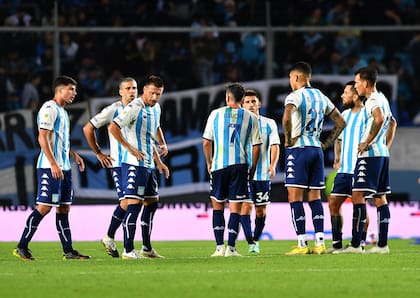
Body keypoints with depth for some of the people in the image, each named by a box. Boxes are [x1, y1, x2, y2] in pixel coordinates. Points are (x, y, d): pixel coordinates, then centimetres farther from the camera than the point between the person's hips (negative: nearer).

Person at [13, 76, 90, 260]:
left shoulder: (62, 111, 20)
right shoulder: (49, 109, -11)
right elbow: (42, 138, -18)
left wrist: (74, 155, 19)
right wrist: (53, 164, -24)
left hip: (63, 167, 10)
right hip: (50, 167, -10)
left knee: (64, 208, 8)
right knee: (44, 207, -10)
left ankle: (68, 251, 9)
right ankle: (22, 247, -6)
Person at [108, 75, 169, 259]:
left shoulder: (155, 109, 14)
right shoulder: (134, 108, -14)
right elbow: (113, 128, -21)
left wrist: (159, 162, 22)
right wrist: (130, 148, -21)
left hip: (149, 165, 9)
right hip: (134, 164, -9)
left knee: (152, 203, 13)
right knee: (134, 205, -11)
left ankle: (146, 249, 21)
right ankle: (128, 250, -9)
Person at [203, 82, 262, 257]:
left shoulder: (216, 114, 4)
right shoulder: (251, 118, 4)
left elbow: (206, 142, 4)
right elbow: (256, 147, 3)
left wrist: (209, 163, 17)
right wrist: (252, 169, 13)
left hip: (219, 165, 0)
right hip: (240, 165, 0)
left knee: (217, 205, 11)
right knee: (235, 208, 3)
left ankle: (219, 247, 4)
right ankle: (231, 248, -3)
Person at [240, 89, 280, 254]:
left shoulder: (269, 124, 5)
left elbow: (274, 146, -2)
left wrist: (273, 165, -18)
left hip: (263, 173, 1)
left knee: (261, 209, 6)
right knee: (246, 206, -14)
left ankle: (256, 239, 26)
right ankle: (250, 243, -15)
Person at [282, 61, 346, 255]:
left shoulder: (295, 96, -8)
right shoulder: (321, 97, 14)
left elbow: (287, 118, -28)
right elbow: (340, 122, 18)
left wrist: (288, 140, -14)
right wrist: (327, 143, 16)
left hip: (298, 149, -7)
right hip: (317, 150, 7)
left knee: (295, 197, -4)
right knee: (315, 197, 9)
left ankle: (302, 244, -10)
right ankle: (320, 243, 4)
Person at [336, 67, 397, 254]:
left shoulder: (373, 100, -11)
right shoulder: (382, 99, 19)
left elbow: (379, 119, -31)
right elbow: (392, 123, 33)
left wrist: (367, 143, -23)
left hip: (370, 154, -10)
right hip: (382, 154, 10)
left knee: (358, 196, -11)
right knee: (379, 198, 8)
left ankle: (355, 244, -16)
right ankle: (382, 244, 6)